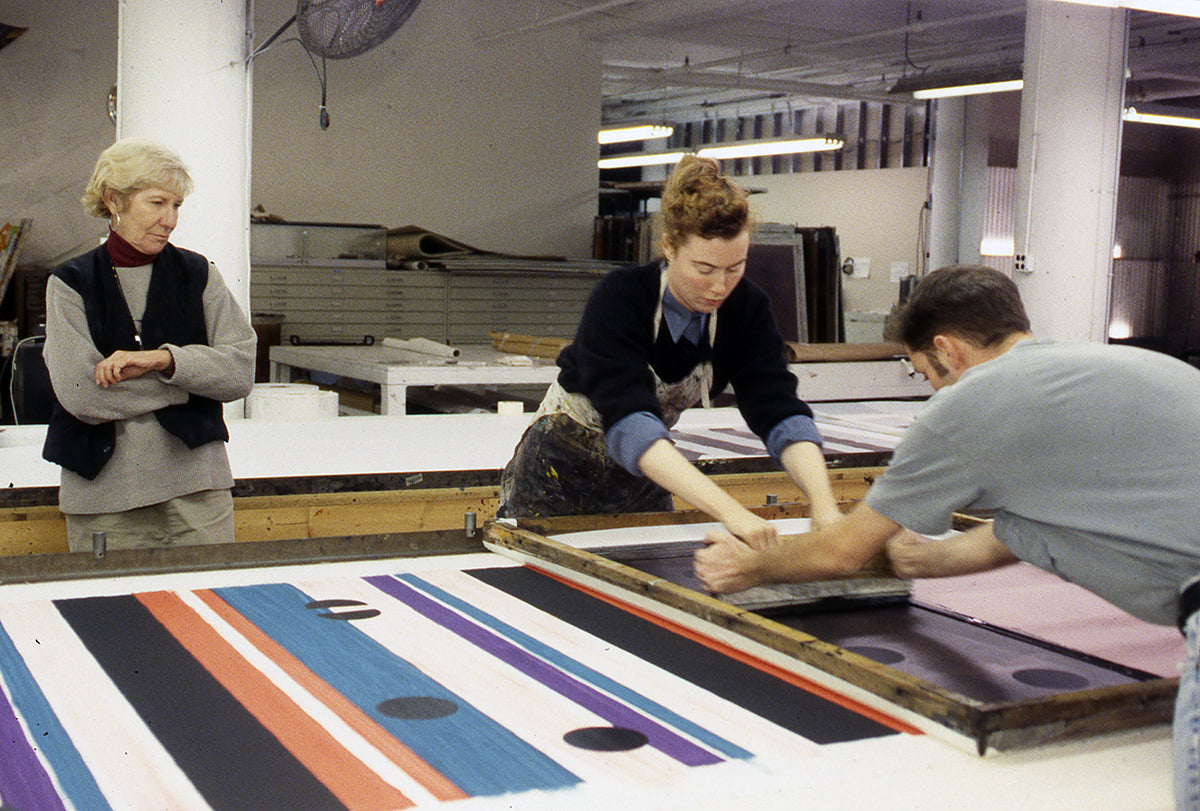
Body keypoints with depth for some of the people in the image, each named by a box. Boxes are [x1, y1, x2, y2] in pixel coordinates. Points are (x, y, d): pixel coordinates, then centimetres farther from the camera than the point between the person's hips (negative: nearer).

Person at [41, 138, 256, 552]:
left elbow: (241, 370, -1)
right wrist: (189, 379, -8)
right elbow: (80, 394, -9)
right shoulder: (70, 283, 3)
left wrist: (164, 358, -15)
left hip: (196, 486, 1)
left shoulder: (197, 274, 9)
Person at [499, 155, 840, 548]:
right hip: (561, 472, -4)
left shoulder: (746, 310, -15)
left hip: (645, 478, 4)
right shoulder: (620, 298, -30)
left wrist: (824, 504, -41)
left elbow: (779, 412, -22)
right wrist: (729, 511, -55)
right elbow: (628, 422, -43)